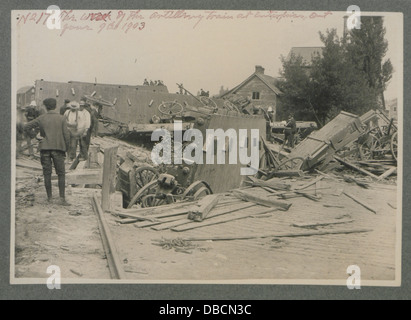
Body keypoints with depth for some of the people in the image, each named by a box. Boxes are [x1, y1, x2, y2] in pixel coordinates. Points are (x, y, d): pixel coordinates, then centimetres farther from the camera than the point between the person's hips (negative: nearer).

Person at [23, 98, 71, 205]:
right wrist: (66, 148, 7)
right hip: (58, 148, -1)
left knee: (47, 173, 9)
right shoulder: (61, 118, 0)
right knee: (61, 174, 3)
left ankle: (49, 197, 14)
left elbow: (26, 127, 10)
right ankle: (62, 198, -4)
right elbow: (66, 135, -3)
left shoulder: (41, 118, 4)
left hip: (45, 148, 1)